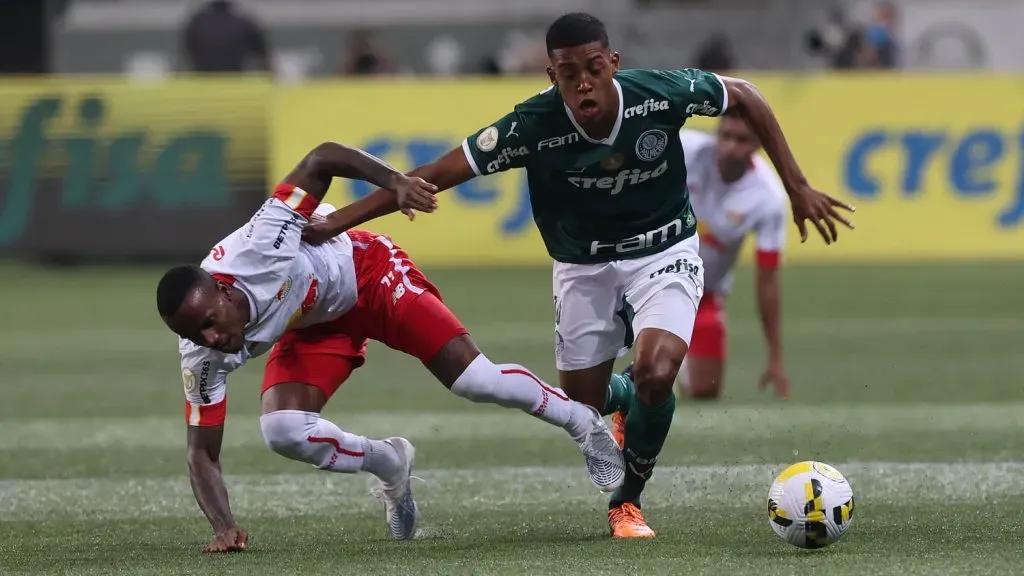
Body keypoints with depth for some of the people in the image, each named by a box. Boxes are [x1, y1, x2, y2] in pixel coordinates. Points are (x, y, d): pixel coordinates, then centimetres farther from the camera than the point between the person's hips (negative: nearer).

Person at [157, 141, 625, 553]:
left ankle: (580, 421, 18)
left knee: (474, 380, -11)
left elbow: (322, 158, -33)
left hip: (366, 273, -4)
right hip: (313, 327, 4)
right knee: (282, 433, -18)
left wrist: (393, 182, -44)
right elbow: (202, 454, -21)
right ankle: (390, 466, 11)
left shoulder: (259, 248, -40)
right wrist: (223, 528, -35)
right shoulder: (201, 358, -27)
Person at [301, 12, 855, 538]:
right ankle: (626, 398, 49)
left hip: (664, 254, -1)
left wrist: (797, 187, -5)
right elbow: (438, 174, -26)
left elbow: (744, 96, -7)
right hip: (583, 266, 1)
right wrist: (333, 224, -32)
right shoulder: (535, 126, -28)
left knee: (655, 375, -24)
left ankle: (626, 505, 3)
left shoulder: (661, 94, -26)